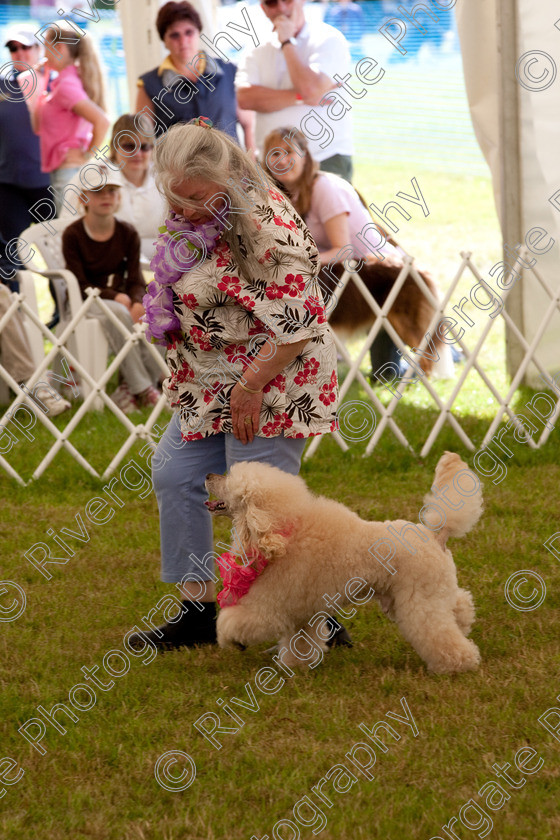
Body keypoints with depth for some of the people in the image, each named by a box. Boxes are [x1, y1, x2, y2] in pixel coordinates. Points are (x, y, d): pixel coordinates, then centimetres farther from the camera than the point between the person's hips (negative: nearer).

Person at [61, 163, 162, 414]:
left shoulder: (127, 234, 5)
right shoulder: (73, 235, -6)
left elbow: (135, 280, 0)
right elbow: (80, 285, -11)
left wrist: (136, 303, -24)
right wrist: (118, 298, -24)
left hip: (120, 298, 4)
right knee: (116, 314, -38)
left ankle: (130, 390, -21)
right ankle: (142, 389, -32)